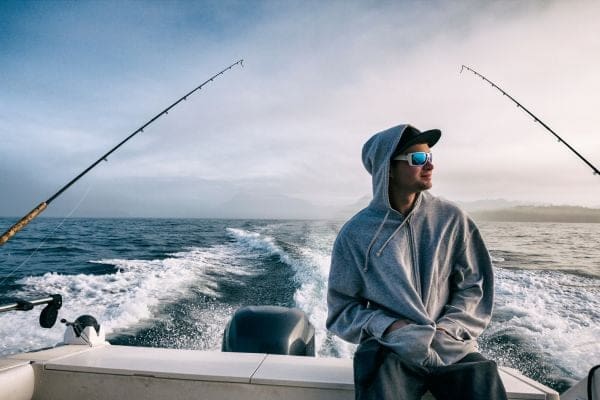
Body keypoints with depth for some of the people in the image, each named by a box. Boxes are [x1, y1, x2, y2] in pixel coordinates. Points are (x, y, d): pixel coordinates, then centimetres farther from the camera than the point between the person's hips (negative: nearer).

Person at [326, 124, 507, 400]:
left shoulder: (451, 219, 2)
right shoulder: (356, 233, -3)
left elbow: (474, 284, 5)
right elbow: (342, 306, 0)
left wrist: (447, 328, -10)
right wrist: (389, 326, -16)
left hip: (451, 345, 2)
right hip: (390, 347, -2)